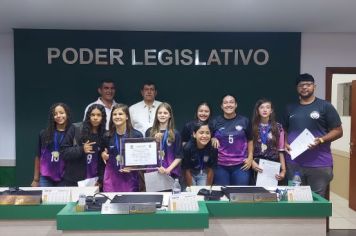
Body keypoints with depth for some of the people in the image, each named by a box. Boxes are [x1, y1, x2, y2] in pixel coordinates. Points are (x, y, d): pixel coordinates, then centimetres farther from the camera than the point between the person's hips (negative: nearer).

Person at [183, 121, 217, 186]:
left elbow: (210, 169, -12)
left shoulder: (213, 148, -24)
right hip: (190, 173, -1)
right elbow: (187, 170, -18)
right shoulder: (188, 148, -29)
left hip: (204, 174, 1)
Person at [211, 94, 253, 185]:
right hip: (220, 165, 0)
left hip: (241, 165, 0)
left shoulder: (244, 121, 4)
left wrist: (250, 157, 2)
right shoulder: (215, 122, 3)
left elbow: (250, 140, 10)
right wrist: (213, 140, -9)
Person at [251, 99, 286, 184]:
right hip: (257, 166, 0)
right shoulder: (252, 126, 2)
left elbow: (281, 151, 2)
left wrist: (283, 170, -2)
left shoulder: (278, 127, 3)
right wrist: (252, 162, -14)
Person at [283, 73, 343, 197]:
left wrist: (320, 140, -17)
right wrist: (285, 143, 0)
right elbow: (284, 130, 20)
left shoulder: (325, 106, 0)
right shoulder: (290, 108, 12)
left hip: (319, 164, -3)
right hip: (293, 162, 4)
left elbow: (338, 131, -1)